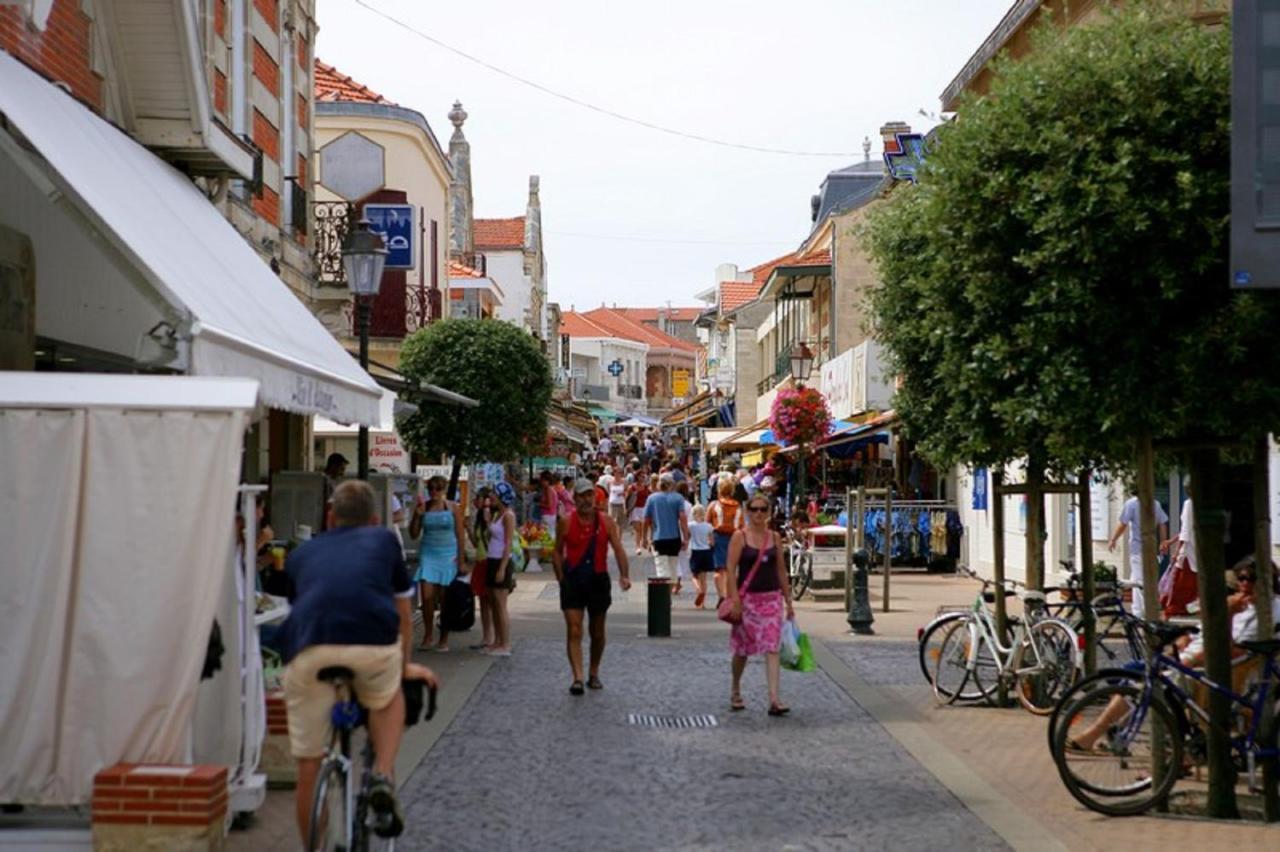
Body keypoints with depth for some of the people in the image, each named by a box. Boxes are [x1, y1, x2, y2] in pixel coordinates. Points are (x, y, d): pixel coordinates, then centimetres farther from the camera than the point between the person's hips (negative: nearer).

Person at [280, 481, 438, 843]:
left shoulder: (302, 553, 32)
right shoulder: (383, 539, 29)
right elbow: (403, 616, 36)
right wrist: (405, 666, 53)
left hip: (308, 649, 1)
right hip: (374, 642, -1)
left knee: (309, 767, 15)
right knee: (388, 698, 32)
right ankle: (383, 775, 11)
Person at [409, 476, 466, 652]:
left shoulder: (453, 508, 0)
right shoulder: (423, 507, 5)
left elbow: (461, 536, 1)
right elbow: (414, 534, 7)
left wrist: (461, 561, -3)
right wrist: (417, 515, -8)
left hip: (448, 555, -1)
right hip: (428, 554, 1)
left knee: (445, 598, 2)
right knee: (427, 596, -8)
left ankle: (444, 638, 12)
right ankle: (427, 635, 7)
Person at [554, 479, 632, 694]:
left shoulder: (606, 522, -1)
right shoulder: (566, 523, -2)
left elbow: (618, 549, -8)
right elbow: (557, 552, 5)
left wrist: (624, 575, -22)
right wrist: (561, 578, -6)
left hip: (598, 580, 2)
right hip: (573, 581, -2)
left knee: (597, 632, 13)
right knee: (574, 632, -11)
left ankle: (594, 674, 29)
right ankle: (577, 678, -14)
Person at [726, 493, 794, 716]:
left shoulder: (774, 538, 7)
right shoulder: (740, 537, -4)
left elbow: (781, 570, 12)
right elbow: (731, 569, -9)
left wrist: (788, 601, 12)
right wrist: (735, 599, -17)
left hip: (772, 598, 2)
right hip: (747, 598, -2)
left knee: (772, 648, -9)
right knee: (742, 649, 10)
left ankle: (774, 699, -15)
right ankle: (736, 692, 31)